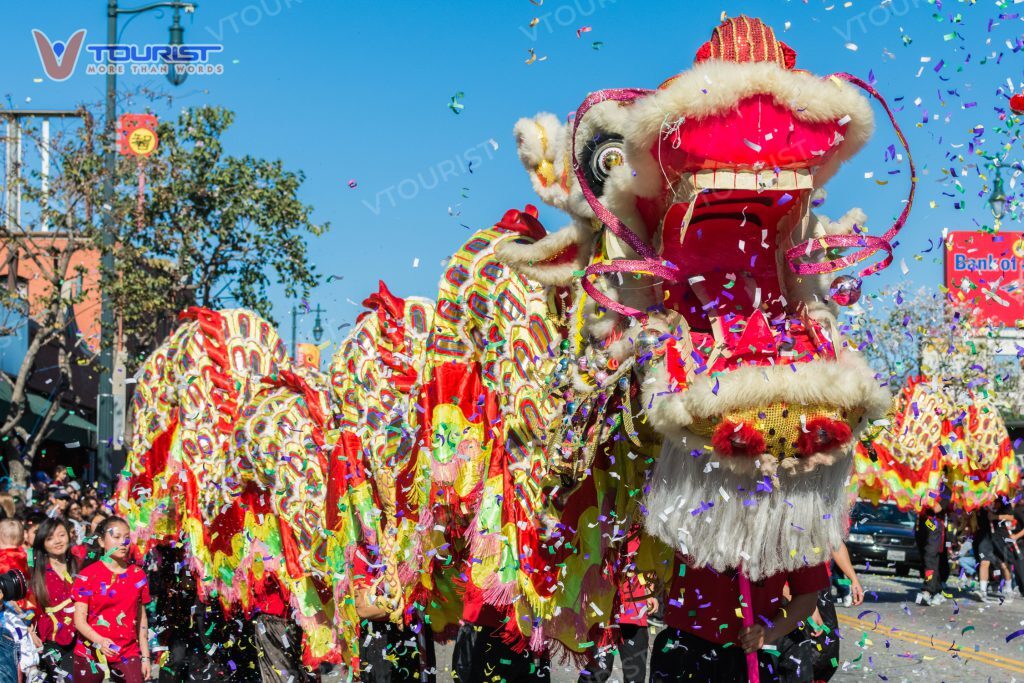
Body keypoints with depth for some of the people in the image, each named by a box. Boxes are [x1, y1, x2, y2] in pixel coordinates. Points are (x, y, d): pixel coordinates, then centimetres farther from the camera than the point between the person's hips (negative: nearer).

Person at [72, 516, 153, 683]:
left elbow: (141, 619, 12)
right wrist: (100, 640, -27)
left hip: (128, 654, 2)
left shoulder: (138, 575, 7)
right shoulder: (87, 575, -3)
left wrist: (145, 656, 8)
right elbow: (79, 620, -9)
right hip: (91, 654, -2)